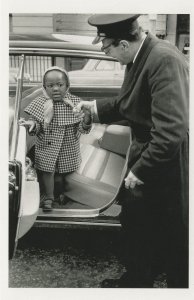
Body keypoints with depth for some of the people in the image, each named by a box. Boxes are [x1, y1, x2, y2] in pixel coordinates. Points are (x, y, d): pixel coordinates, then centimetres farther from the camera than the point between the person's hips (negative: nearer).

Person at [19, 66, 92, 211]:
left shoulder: (75, 103, -10)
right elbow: (37, 127, -3)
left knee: (67, 171, 16)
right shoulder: (40, 103, -9)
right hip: (47, 148, -1)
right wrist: (32, 125, -27)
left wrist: (87, 117, -31)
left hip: (69, 149, 1)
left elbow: (82, 129, -10)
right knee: (47, 172, 4)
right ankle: (48, 197, 26)